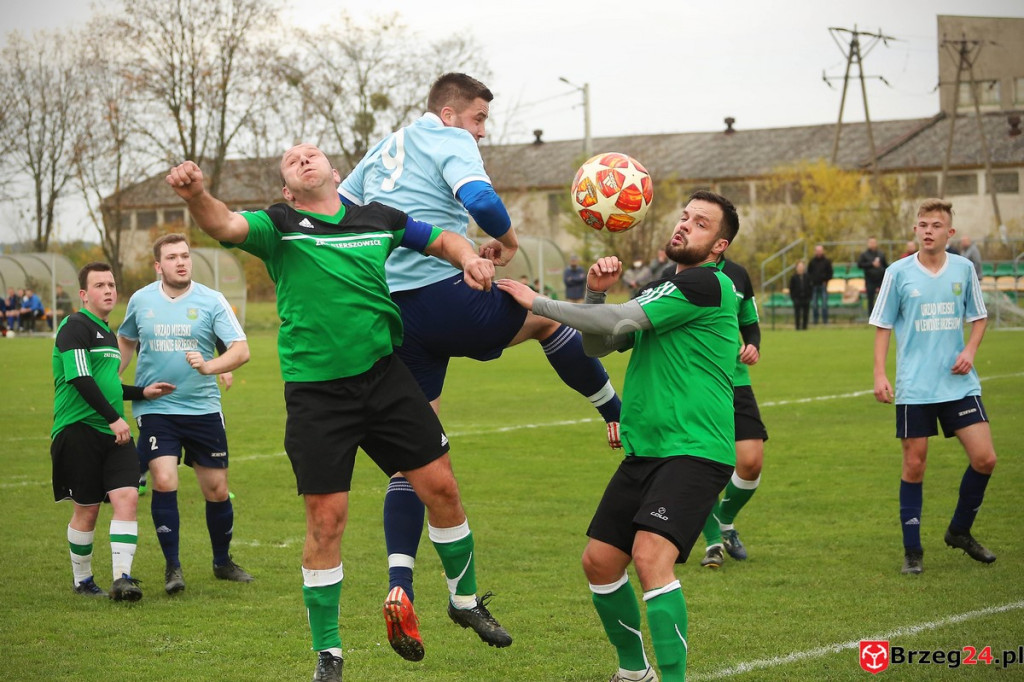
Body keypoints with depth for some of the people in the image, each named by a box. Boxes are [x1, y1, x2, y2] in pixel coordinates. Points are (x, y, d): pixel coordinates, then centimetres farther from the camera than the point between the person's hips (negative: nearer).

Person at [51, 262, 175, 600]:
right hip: (78, 431, -7)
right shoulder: (75, 327, -8)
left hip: (112, 432, 7)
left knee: (126, 497, -10)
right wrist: (114, 418, -20)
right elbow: (80, 379, -19)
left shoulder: (107, 332, 20)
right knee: (87, 508, 1)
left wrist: (143, 392, 22)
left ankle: (122, 578, -15)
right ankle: (82, 580, 18)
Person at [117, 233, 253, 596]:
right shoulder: (140, 300, 3)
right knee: (164, 482, -16)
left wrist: (210, 366, -29)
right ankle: (172, 566, -1)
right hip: (155, 408, 0)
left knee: (217, 489, 5)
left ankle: (222, 561, 28)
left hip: (203, 407, 0)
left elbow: (241, 350, -11)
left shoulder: (211, 301, -4)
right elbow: (126, 341, 22)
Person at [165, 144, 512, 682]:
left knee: (440, 486, 5)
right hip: (316, 391, -3)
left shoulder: (377, 218, 8)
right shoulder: (279, 226, -1)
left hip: (384, 375, 3)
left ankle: (465, 601, 31)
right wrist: (196, 196, -43)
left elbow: (443, 240, 22)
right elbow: (225, 225, -21)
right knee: (326, 520, -3)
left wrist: (470, 259, 0)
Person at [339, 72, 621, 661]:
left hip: (391, 315, 7)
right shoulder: (450, 142, -1)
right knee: (547, 317, 22)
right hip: (445, 298, -7)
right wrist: (507, 241, -1)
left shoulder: (383, 151, 23)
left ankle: (399, 590, -6)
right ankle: (620, 416, 35)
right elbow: (481, 200, -20)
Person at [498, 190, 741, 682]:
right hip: (644, 452, 9)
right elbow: (598, 344, 20)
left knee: (651, 558, -26)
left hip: (695, 452, -9)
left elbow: (618, 322, -15)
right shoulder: (660, 291, 19)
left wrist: (538, 303, -7)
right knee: (599, 562, 10)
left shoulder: (705, 284, -11)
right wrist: (595, 292, 1)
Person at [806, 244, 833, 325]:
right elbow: (808, 272, 14)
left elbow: (830, 273, 6)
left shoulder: (827, 261, 2)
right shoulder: (812, 261, 7)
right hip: (814, 285, 2)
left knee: (824, 304, -5)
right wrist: (811, 281, 3)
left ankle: (825, 320, -1)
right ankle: (815, 319, 9)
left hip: (823, 285, -2)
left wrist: (826, 281, -3)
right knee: (814, 304, 2)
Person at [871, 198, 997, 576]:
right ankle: (912, 549, 12)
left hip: (960, 383, 2)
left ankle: (960, 531, 19)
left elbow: (978, 317, 13)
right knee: (914, 464, 1)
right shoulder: (898, 273, -2)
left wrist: (970, 351, -5)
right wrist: (879, 374, -4)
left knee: (984, 459, -4)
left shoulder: (964, 269, 3)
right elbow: (883, 325, 4)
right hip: (914, 387, -2)